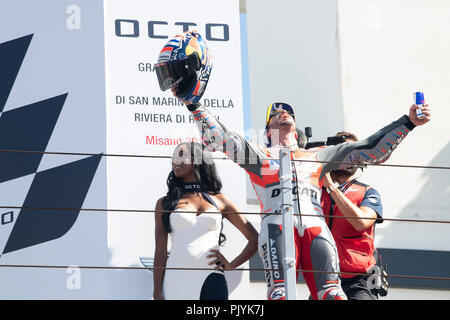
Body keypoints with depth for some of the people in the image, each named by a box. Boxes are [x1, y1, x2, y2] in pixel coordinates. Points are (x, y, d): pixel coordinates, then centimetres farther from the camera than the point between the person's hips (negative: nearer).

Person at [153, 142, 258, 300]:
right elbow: (160, 253, 8)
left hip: (211, 280, 0)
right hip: (177, 279, 0)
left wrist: (232, 265, 5)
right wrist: (157, 293, -1)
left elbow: (255, 239, 18)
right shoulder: (164, 203, 14)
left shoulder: (219, 200, 15)